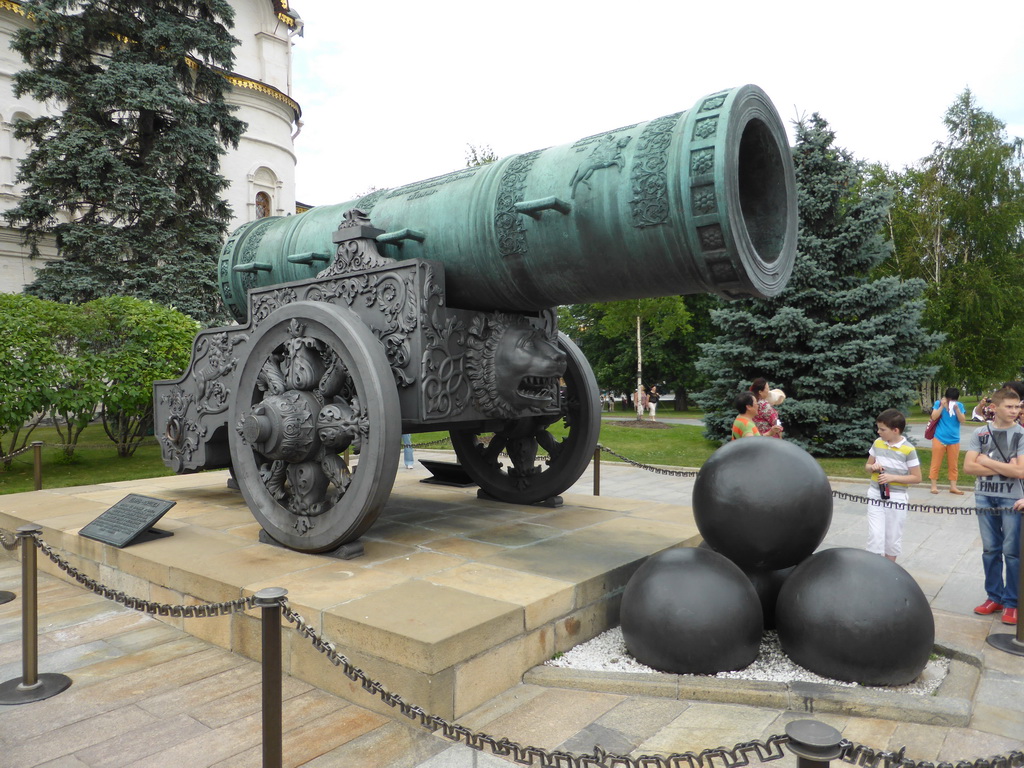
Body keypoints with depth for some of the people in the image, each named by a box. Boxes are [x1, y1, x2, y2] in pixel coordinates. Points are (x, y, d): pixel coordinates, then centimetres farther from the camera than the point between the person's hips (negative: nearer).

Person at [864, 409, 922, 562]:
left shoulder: (908, 449, -12)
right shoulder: (877, 443, 1)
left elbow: (917, 478, -8)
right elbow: (867, 465, 13)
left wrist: (893, 477, -19)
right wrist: (873, 467, -10)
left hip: (896, 498, -2)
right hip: (875, 496, 3)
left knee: (893, 538, 12)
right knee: (875, 536, -3)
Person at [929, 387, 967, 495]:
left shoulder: (959, 405, 2)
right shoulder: (938, 403, -3)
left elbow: (962, 420, -5)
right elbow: (934, 416, -13)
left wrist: (956, 409, -17)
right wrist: (942, 406, -18)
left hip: (954, 440, 2)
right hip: (939, 438, -2)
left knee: (953, 465, 8)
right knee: (936, 463, 2)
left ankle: (953, 486, 16)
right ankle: (934, 486, 9)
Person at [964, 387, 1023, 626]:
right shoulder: (980, 433, 2)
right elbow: (969, 466, -4)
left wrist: (987, 461, -9)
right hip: (984, 498, 2)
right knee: (990, 550, 11)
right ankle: (994, 597, 23)